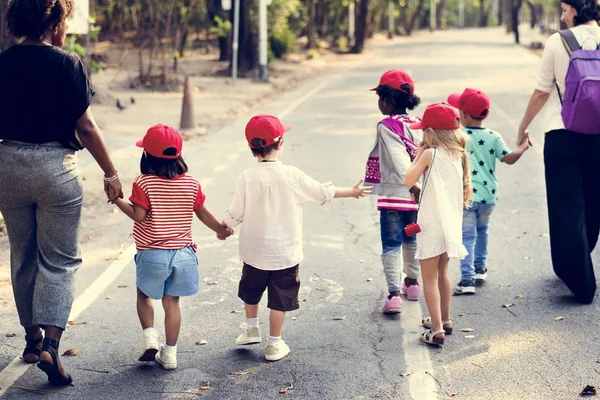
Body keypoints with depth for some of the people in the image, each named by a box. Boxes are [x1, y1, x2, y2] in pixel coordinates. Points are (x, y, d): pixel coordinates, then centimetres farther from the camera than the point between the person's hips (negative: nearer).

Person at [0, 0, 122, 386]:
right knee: (59, 260, 3)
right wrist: (110, 173, -2)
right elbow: (85, 127, -11)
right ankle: (50, 344, -8)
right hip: (55, 166, -4)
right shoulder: (67, 63, -12)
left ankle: (33, 338, 28)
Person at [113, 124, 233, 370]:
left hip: (152, 254, -3)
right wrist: (221, 229, 26)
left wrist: (117, 200, -3)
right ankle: (169, 353, 14)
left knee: (144, 295, 20)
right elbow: (203, 213, 9)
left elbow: (138, 215, -17)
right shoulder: (191, 184, 1)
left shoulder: (144, 183, -11)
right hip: (182, 252, 3)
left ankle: (150, 335, 2)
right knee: (172, 301, 12)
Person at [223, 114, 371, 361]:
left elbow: (235, 214, -8)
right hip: (285, 251, -1)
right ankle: (274, 344, 17)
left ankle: (252, 329, 39)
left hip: (255, 250, 1)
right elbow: (324, 192, -1)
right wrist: (352, 192, 16)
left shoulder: (247, 178, -13)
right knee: (279, 299, 10)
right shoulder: (292, 175, -12)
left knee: (250, 291, 25)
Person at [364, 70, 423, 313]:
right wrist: (418, 186, 2)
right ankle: (412, 282, 38)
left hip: (393, 195, -6)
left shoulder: (386, 126, -14)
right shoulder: (419, 125, 4)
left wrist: (412, 186, -25)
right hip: (416, 196, 6)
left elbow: (400, 161, -23)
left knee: (391, 245, -4)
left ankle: (394, 293, -13)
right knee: (411, 240, 23)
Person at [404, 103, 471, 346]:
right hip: (452, 223, 7)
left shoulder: (430, 154, -13)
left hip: (432, 224, -7)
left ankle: (437, 330, -8)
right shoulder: (458, 155, 7)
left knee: (429, 278, -3)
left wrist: (418, 155, -5)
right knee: (442, 273, 23)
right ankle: (444, 319, 35)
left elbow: (409, 180, -14)